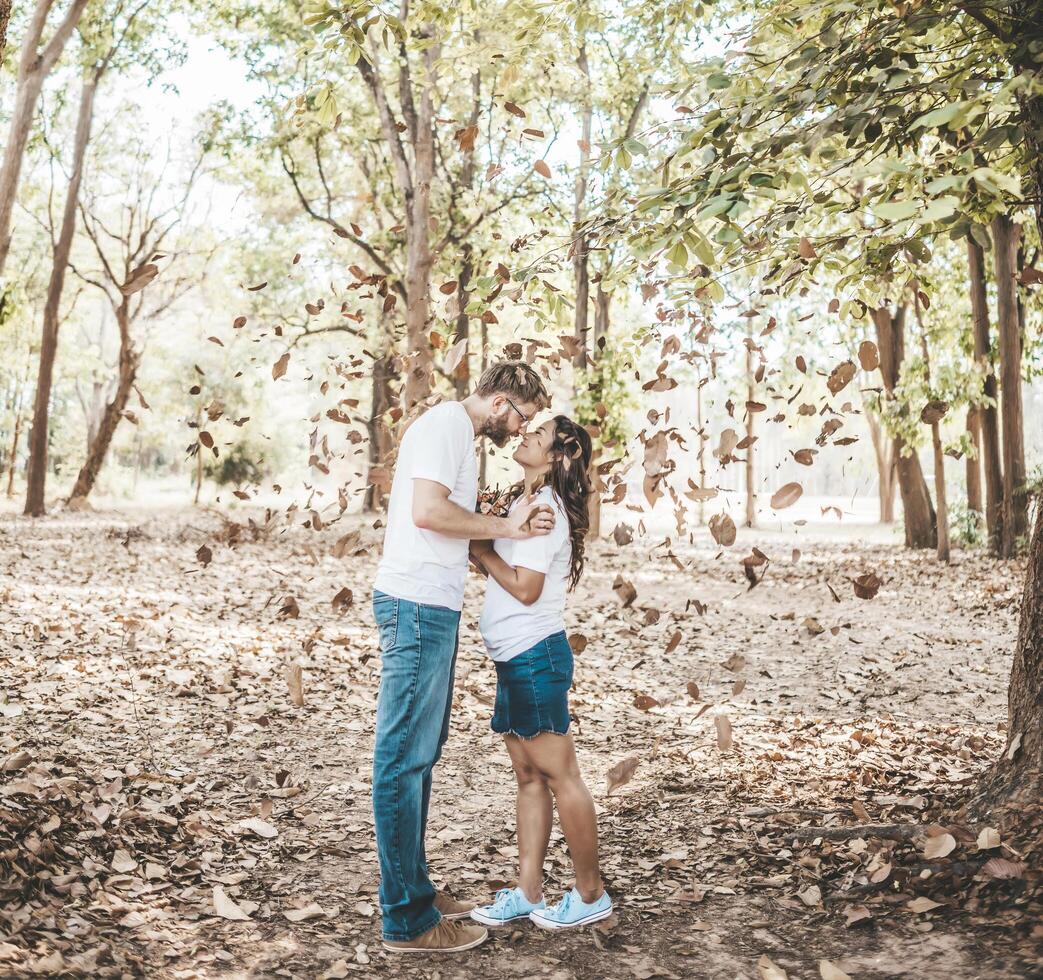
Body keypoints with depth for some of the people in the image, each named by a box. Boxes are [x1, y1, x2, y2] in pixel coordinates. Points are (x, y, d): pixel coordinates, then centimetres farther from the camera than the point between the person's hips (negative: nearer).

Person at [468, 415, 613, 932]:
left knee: (559, 776, 0)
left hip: (535, 656, -10)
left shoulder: (543, 508, -15)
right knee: (529, 778, 12)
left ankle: (591, 894, 12)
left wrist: (480, 549, -11)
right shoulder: (526, 503, 15)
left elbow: (525, 588, -19)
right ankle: (528, 893, 20)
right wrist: (481, 549, 2)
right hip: (517, 658, 10)